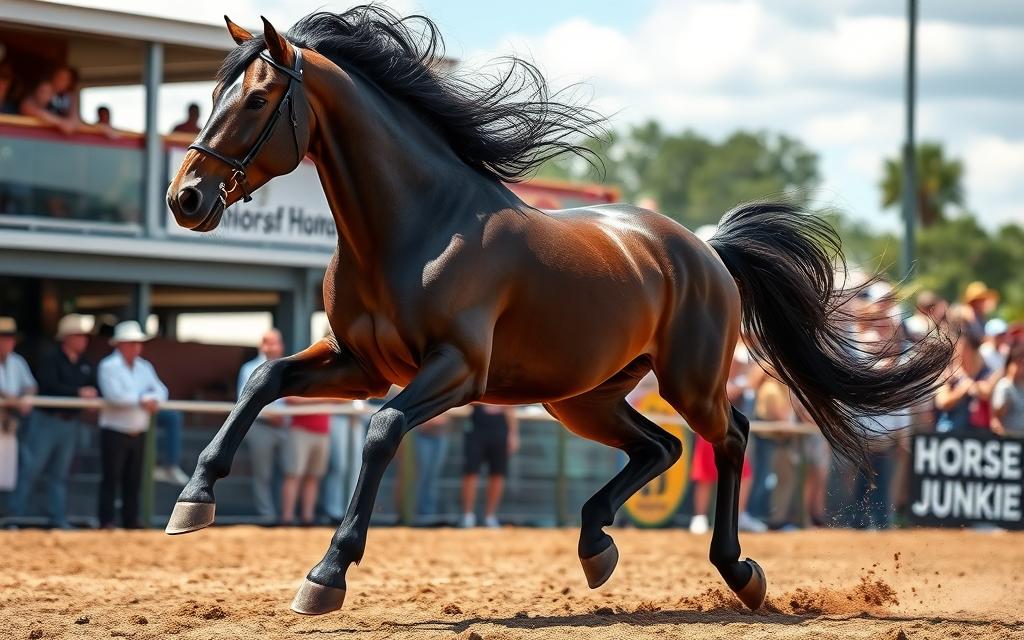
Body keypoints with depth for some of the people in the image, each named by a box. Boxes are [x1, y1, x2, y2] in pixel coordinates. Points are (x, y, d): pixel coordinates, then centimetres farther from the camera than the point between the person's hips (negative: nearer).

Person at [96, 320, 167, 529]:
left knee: (133, 479, 9)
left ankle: (131, 519, 15)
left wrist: (155, 400, -18)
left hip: (138, 432, 6)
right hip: (115, 431, -6)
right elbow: (114, 395, -22)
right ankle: (106, 521, -2)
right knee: (111, 478, -4)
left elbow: (160, 390, 6)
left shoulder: (144, 367, 13)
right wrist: (142, 399, -15)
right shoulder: (109, 366, -8)